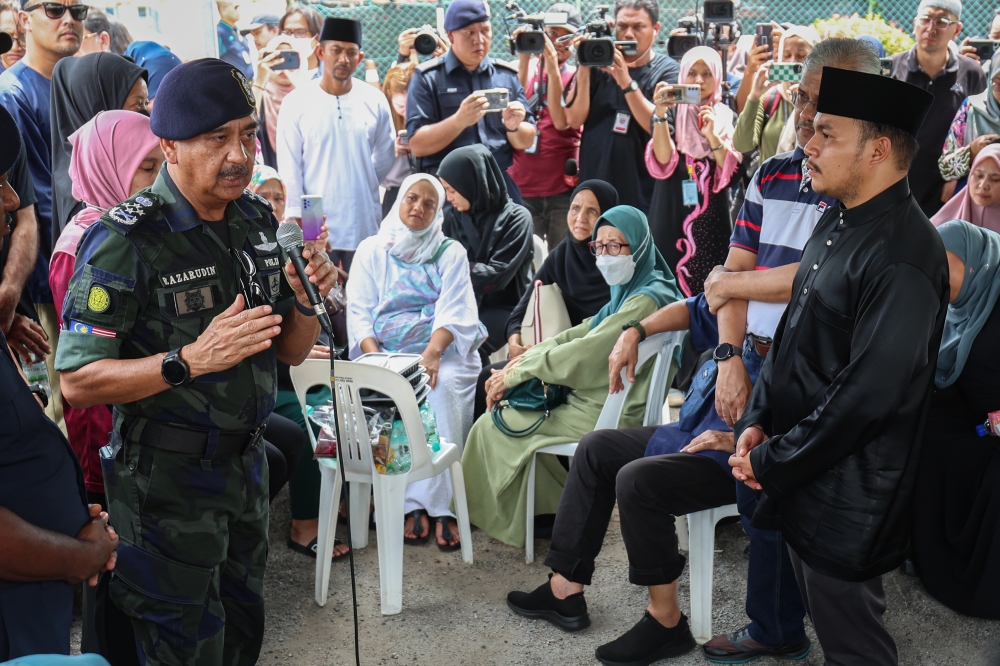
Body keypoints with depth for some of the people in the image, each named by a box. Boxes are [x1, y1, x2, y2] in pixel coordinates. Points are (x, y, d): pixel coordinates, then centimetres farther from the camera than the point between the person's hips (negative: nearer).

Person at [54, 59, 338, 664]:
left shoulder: (258, 219, 2)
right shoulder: (126, 241, -20)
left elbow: (290, 351, 8)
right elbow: (78, 381, -21)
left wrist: (307, 300, -12)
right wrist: (190, 360, -31)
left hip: (245, 463, 6)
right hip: (168, 479, -6)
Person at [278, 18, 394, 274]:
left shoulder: (375, 101, 3)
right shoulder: (296, 102, -3)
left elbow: (385, 157, 14)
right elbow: (289, 167, -3)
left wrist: (362, 184, 13)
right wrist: (295, 216, -7)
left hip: (364, 223, 2)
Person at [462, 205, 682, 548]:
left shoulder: (647, 300, -21)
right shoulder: (629, 291, 11)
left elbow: (584, 354, -23)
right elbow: (582, 333, 11)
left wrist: (517, 374, -14)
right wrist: (527, 357, -3)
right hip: (598, 403, 10)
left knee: (493, 426, -3)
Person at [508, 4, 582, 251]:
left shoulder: (577, 76, 5)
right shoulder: (521, 68, 9)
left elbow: (561, 121, -11)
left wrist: (552, 65, -13)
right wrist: (524, 56, -10)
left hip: (564, 190, -1)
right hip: (521, 187, 1)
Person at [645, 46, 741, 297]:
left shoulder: (727, 117, 9)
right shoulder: (671, 112, 6)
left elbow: (732, 170, -2)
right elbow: (663, 161, -11)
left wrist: (712, 136, -15)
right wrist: (660, 115, -21)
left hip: (712, 219, 1)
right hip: (673, 215, -1)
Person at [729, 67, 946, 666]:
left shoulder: (904, 258, -25)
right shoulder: (840, 223, 5)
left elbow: (868, 393, -27)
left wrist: (771, 461, -17)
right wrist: (758, 419, 4)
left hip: (846, 499, -8)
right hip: (801, 479, 8)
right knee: (822, 615, 24)